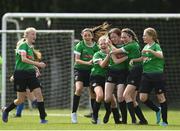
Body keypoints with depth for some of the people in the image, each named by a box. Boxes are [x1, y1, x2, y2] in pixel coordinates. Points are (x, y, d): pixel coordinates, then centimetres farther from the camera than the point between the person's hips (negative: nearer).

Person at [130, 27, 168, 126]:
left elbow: (161, 55, -30)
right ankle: (157, 110, 21)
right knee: (143, 98, -1)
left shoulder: (156, 46, -10)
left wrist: (150, 51, -39)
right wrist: (134, 60, 11)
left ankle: (165, 121, 8)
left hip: (157, 74, -7)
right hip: (146, 75, 7)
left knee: (160, 97, 0)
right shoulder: (146, 47, 12)